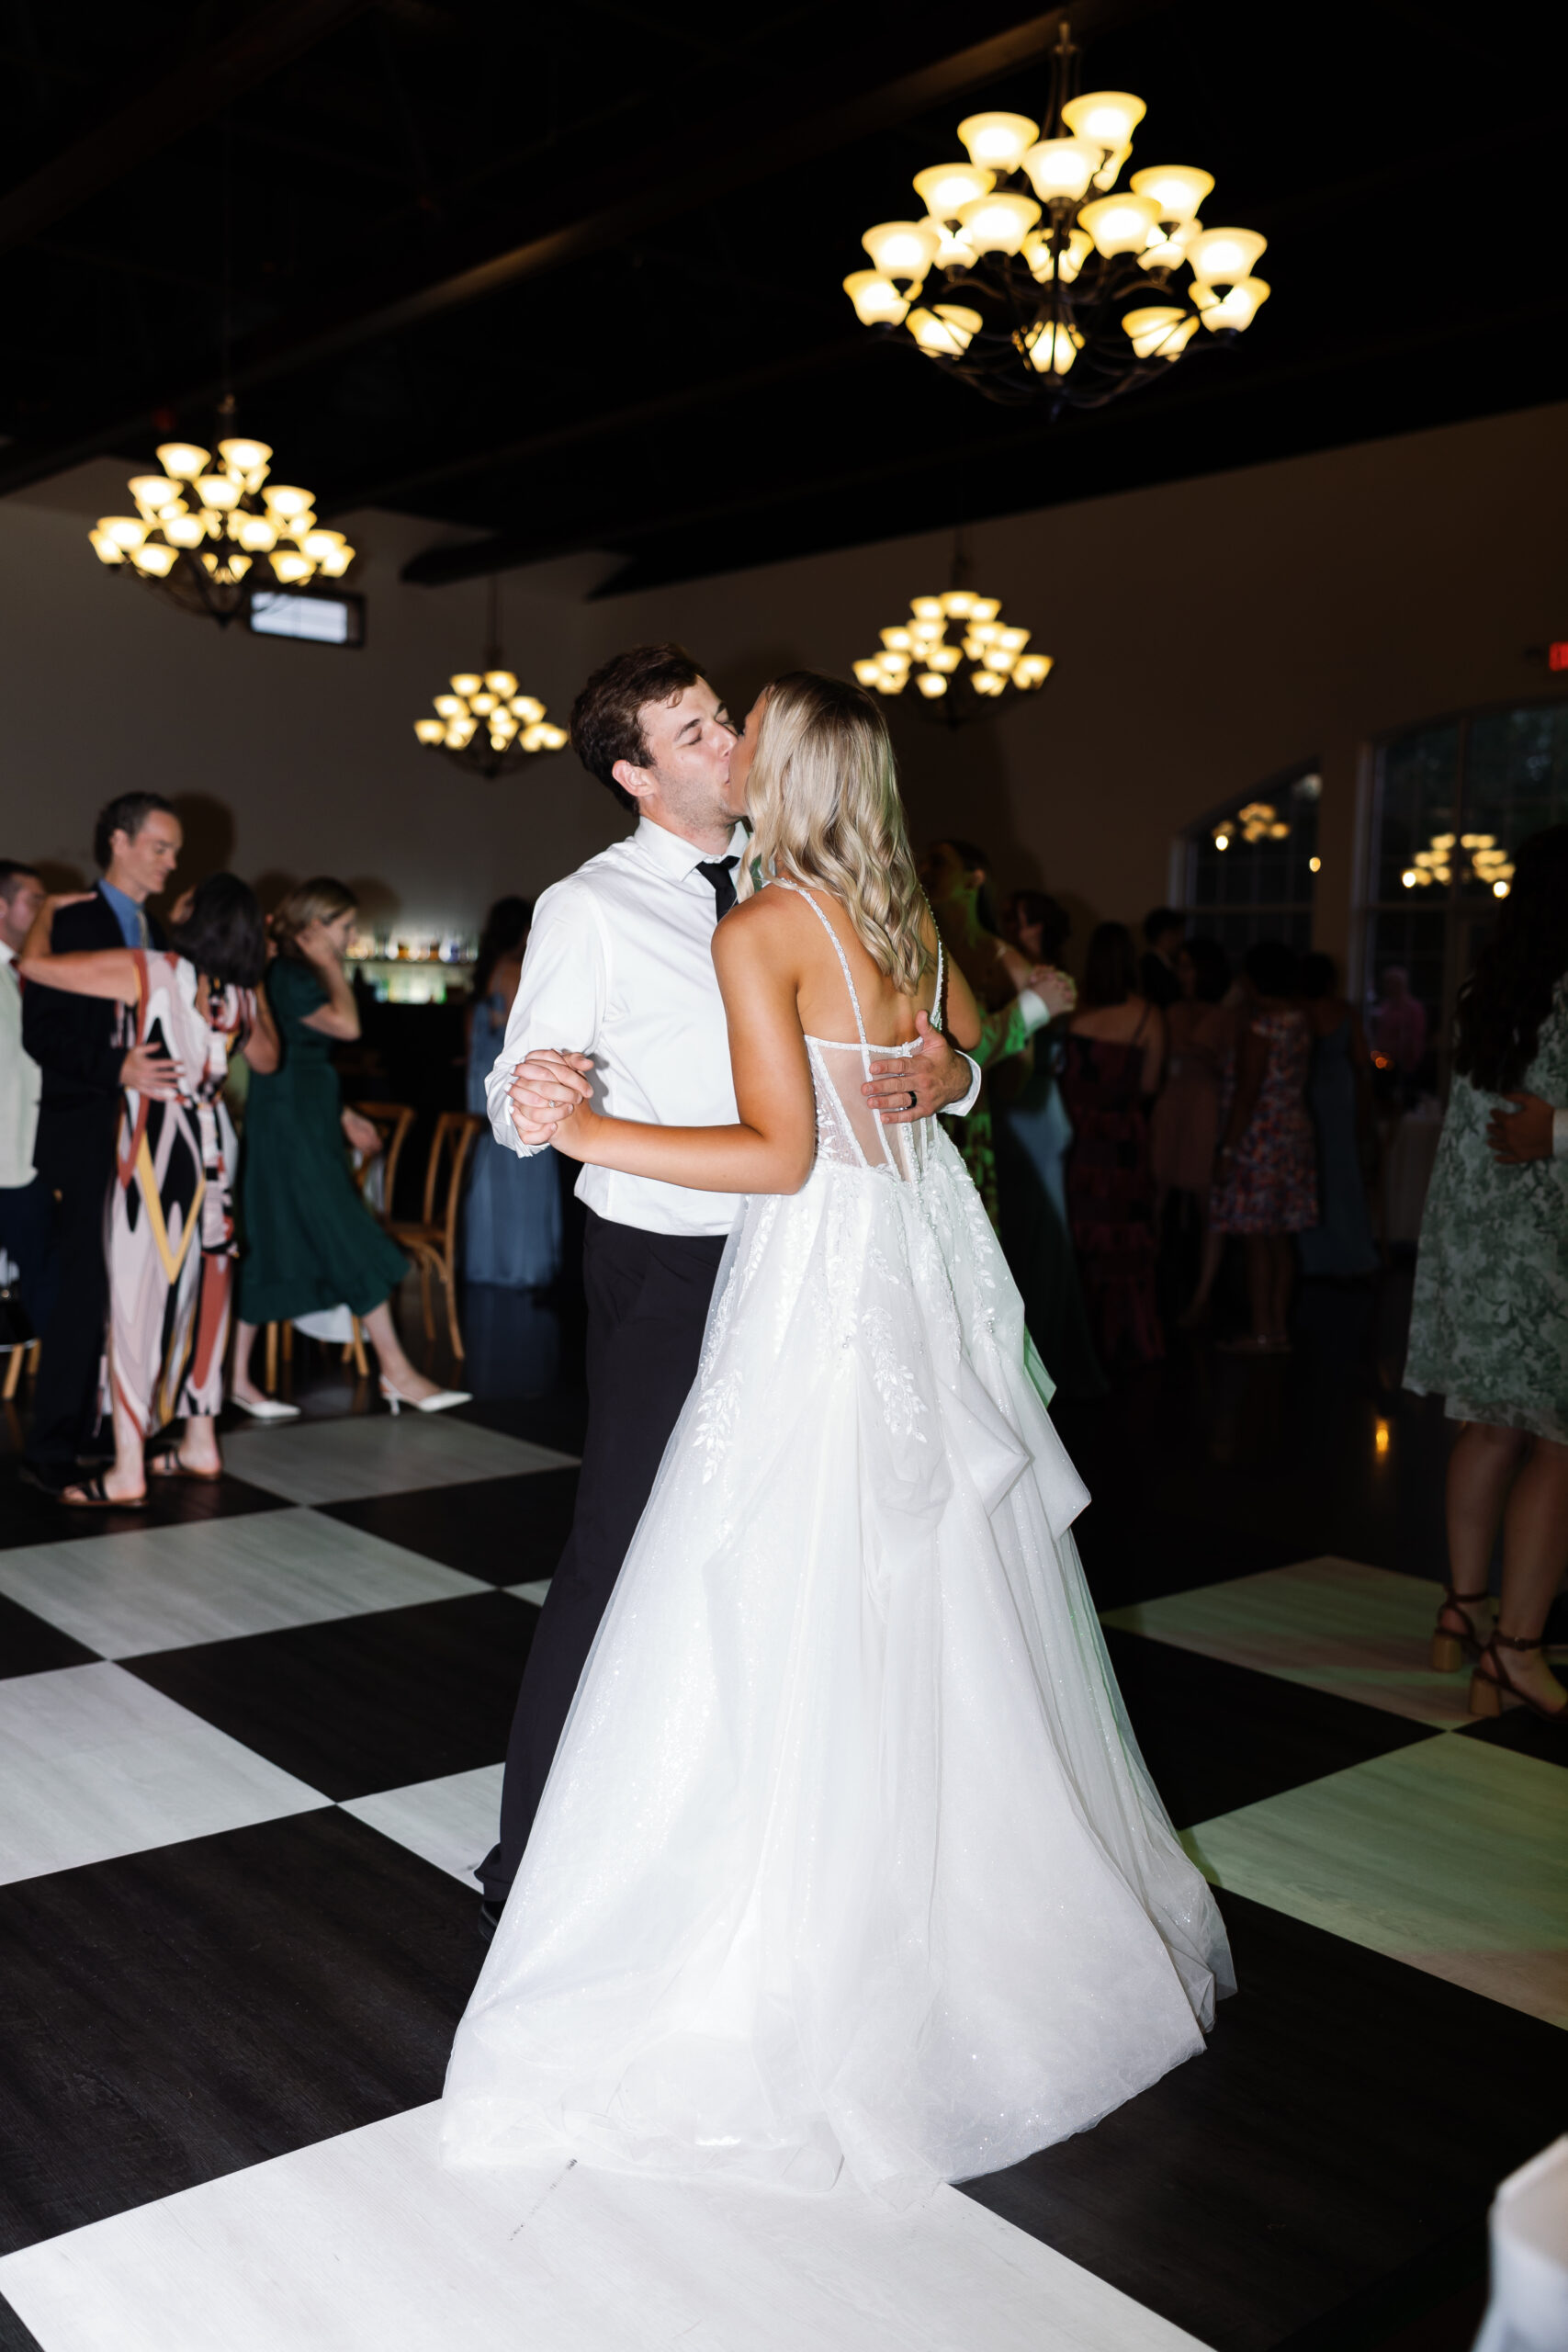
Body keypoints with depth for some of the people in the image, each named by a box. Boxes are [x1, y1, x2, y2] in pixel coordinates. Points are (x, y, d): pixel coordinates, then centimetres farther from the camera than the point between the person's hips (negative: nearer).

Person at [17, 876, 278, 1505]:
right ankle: (200, 1442, 25)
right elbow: (267, 1059, 26)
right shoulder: (239, 994, 7)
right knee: (200, 1291, 15)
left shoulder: (147, 969, -12)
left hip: (156, 1141, -6)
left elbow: (34, 963, -12)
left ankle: (127, 1472, -2)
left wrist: (49, 908, 7)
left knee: (138, 1294, -3)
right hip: (213, 1144, 7)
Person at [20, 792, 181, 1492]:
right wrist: (118, 1069, -25)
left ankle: (104, 1428, 13)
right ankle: (53, 1447, 0)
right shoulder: (70, 923, -5)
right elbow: (40, 1032, -13)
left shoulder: (157, 933, 18)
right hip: (85, 1133, -7)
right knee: (84, 1284, -8)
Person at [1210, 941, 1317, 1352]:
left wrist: (1228, 1149, -13)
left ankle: (1262, 1333, -1)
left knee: (1258, 1238, -4)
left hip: (1261, 1137, -8)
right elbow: (1294, 1082, 14)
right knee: (1279, 1239, 11)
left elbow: (1247, 1092, -16)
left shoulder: (1258, 1024, -15)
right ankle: (1278, 1329, 15)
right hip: (1296, 1131, 8)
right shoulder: (1299, 1020, 10)